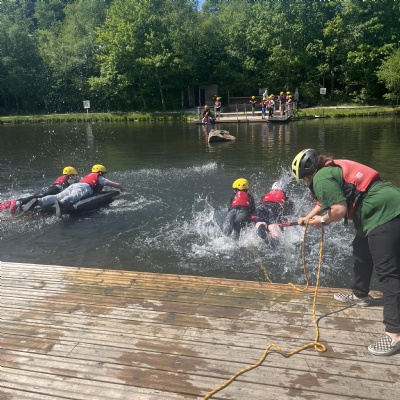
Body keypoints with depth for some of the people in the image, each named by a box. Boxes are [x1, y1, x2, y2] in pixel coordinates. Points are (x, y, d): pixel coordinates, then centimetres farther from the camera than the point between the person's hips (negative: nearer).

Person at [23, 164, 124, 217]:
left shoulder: (87, 176, 42)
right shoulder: (100, 178, 26)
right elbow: (116, 185, 26)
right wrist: (121, 188, 49)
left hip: (73, 185, 6)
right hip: (84, 188, -6)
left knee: (57, 196, -15)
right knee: (74, 197, -36)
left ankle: (38, 201, -40)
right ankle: (62, 203, -68)